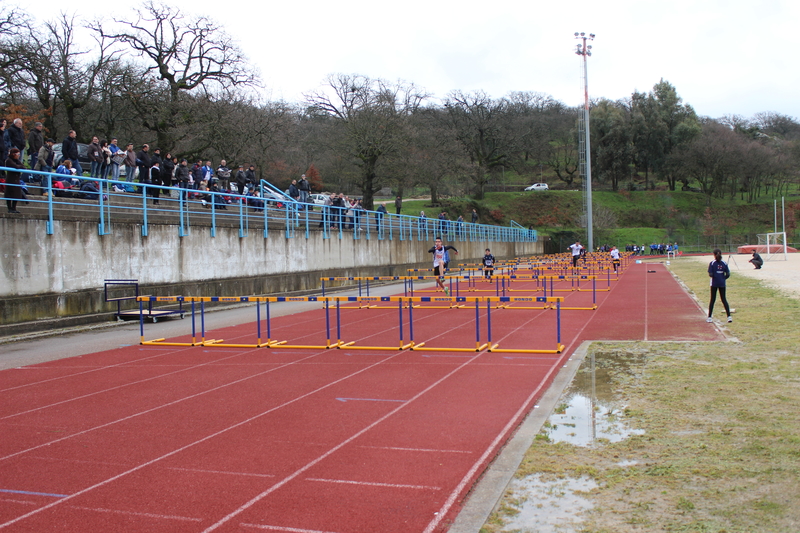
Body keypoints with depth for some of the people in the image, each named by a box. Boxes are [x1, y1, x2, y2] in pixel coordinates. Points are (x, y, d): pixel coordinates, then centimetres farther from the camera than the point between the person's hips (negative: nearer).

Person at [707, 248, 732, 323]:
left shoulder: (712, 263, -9)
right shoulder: (724, 263, -1)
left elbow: (710, 274, -14)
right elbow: (728, 274, -4)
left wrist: (713, 276, 7)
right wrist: (723, 278, 11)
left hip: (714, 284, -2)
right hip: (722, 284, 2)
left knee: (712, 300, 5)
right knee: (724, 299, 10)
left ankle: (709, 317, 7)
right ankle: (729, 316, 4)